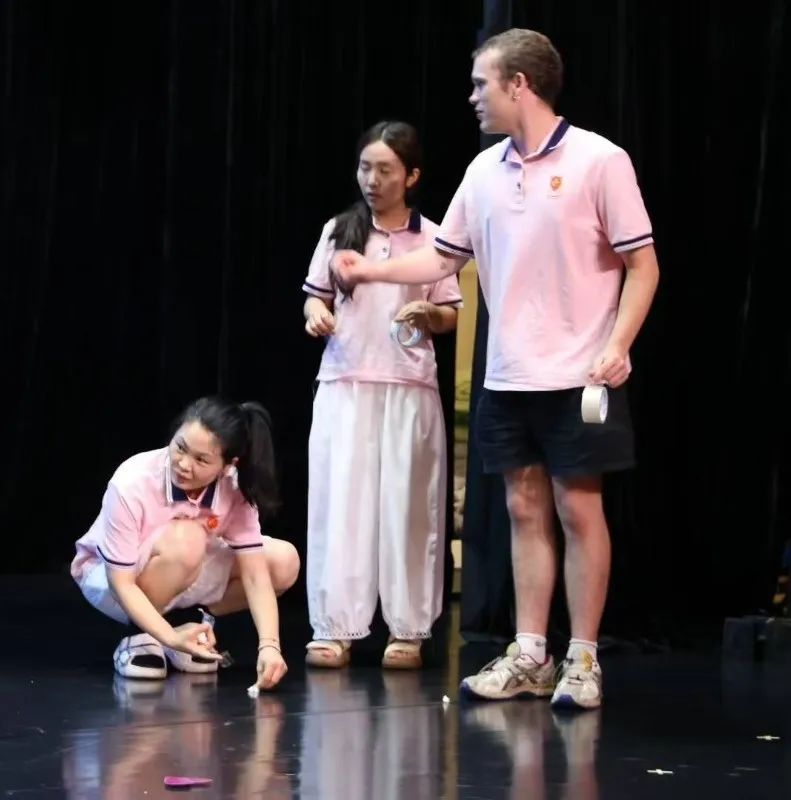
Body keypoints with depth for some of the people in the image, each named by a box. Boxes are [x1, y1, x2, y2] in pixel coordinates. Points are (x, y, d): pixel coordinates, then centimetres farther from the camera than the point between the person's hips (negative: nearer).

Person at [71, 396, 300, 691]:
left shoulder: (235, 489, -22)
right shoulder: (130, 484, -33)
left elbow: (254, 571, -23)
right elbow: (121, 582, -31)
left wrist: (268, 645, -38)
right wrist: (171, 638, -43)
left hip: (183, 575, 5)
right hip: (107, 576, -5)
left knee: (284, 561, -15)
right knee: (184, 539, -37)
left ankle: (190, 623, 1)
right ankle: (139, 637, -16)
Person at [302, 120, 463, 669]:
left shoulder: (432, 239, 3)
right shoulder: (339, 231, 6)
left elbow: (452, 316, 6)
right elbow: (317, 296, 11)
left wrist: (427, 314, -14)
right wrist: (316, 314, -11)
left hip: (409, 388, -1)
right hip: (344, 385, 1)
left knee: (406, 505, 0)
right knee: (339, 501, -2)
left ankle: (407, 630, 6)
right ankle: (335, 628, 1)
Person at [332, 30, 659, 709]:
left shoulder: (599, 161, -9)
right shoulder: (484, 170, 8)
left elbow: (643, 265, -8)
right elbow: (444, 257, 18)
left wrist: (616, 347, -17)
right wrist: (369, 270, 9)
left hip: (577, 378, -5)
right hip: (508, 378, 6)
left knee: (579, 510, -1)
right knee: (525, 510, 9)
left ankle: (583, 661, 7)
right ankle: (529, 655, 16)